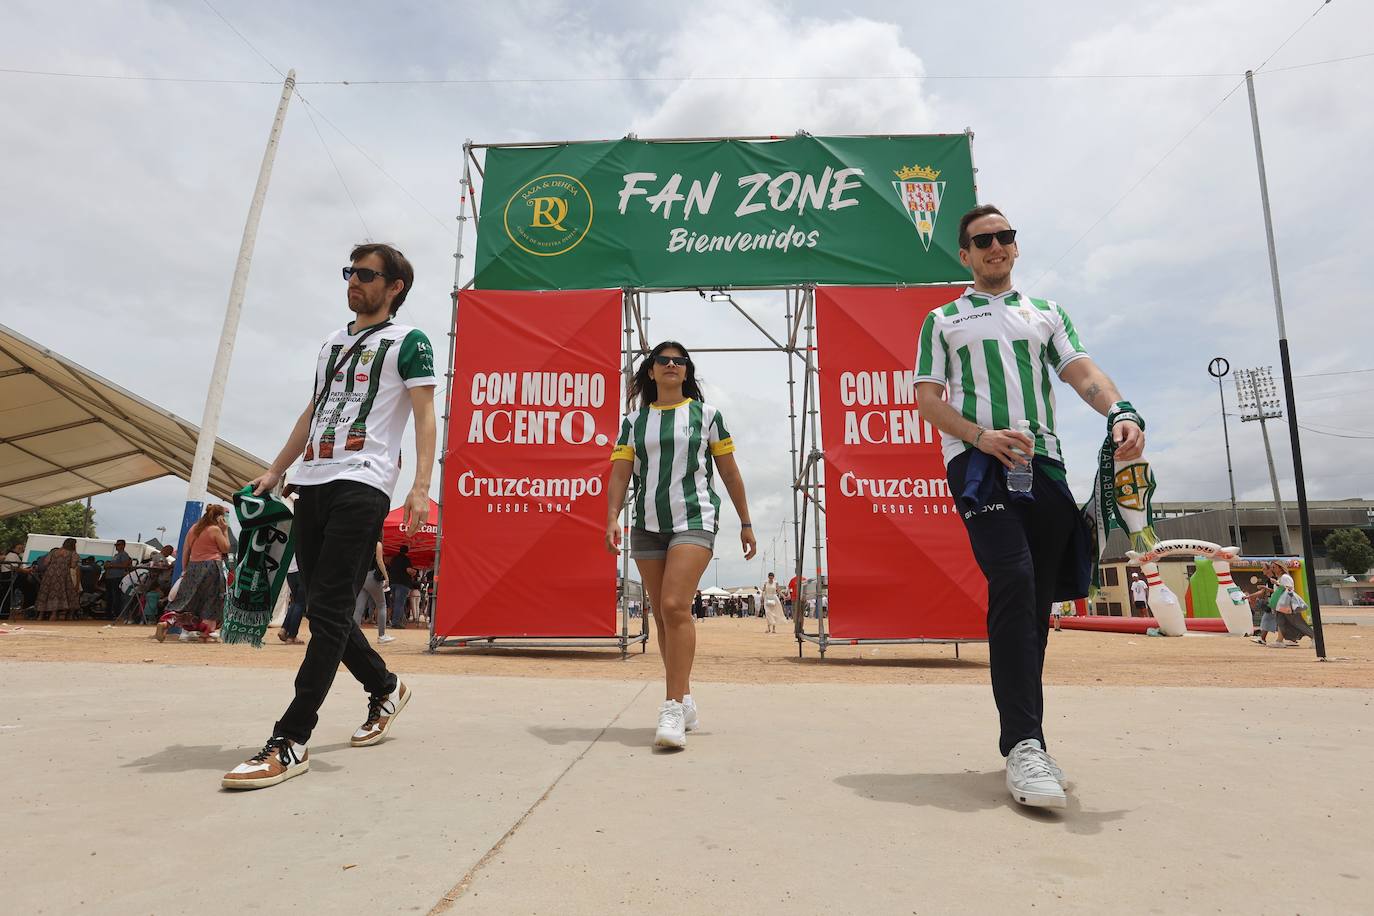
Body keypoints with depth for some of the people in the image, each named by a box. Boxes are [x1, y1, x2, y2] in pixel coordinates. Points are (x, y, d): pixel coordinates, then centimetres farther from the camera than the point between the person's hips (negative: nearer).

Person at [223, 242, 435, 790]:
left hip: (362, 485, -8)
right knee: (320, 607, 9)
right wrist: (275, 471, 22)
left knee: (328, 610, -11)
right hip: (312, 483, 8)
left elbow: (424, 416, -6)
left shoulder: (408, 342, 3)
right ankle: (385, 689, 28)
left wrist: (421, 487, -18)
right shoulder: (332, 344, 25)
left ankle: (290, 742, -8)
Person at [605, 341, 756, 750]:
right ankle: (685, 703, 21)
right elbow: (620, 473, 3)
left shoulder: (706, 414, 7)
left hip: (694, 520, -3)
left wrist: (746, 523, 10)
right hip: (647, 525, 4)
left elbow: (730, 472, 10)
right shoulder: (634, 421, 12)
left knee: (675, 606, -20)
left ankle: (673, 711, -16)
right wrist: (612, 517, -12)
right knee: (662, 617, 7)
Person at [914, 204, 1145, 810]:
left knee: (1035, 601, 4)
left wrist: (1120, 412, -15)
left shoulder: (1045, 313, 23)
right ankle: (1023, 745, -20)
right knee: (1013, 583, -22)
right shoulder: (942, 321, 16)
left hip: (1043, 464, 4)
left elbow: (1082, 371, 8)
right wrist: (981, 435, -12)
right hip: (976, 462, -3)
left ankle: (1025, 739, 16)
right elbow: (927, 397, 6)